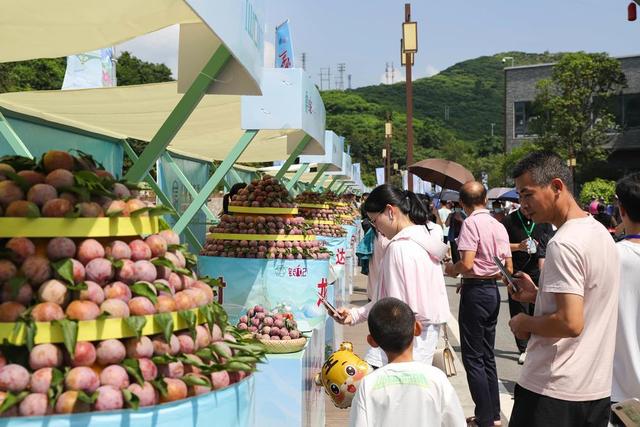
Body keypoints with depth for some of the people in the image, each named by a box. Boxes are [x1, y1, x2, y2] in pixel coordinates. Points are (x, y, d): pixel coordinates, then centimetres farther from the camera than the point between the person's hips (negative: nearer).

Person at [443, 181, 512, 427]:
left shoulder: (471, 223, -14)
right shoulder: (498, 225, 8)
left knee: (473, 357, 2)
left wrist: (452, 269, -2)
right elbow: (508, 269, 10)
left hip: (475, 291, -8)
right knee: (487, 355, 17)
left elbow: (467, 264, -22)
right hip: (493, 290, 8)